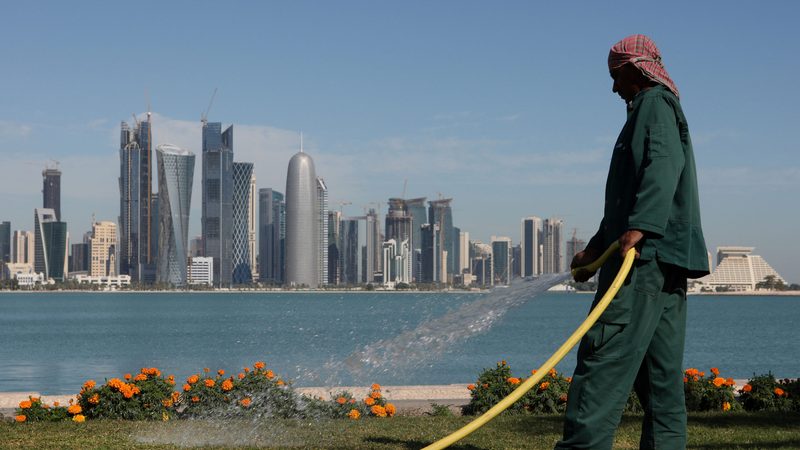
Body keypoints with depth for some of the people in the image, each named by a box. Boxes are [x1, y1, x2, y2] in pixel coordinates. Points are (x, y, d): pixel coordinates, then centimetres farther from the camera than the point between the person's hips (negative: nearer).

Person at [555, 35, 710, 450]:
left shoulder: (654, 103, -2)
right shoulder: (658, 108, 29)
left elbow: (663, 166, -21)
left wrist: (639, 227, -34)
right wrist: (596, 248, 34)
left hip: (647, 251, -11)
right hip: (663, 257, 11)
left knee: (604, 354, -17)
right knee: (659, 370, 7)